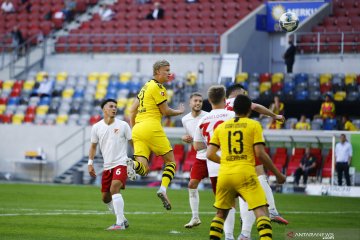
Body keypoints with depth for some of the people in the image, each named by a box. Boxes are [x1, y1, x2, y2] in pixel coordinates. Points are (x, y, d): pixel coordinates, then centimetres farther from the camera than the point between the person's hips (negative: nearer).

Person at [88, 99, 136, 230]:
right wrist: (90, 163, 7)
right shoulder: (97, 127, 5)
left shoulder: (123, 125, -2)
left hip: (121, 163, -5)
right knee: (105, 198, 10)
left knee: (114, 189, -26)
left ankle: (120, 224, -27)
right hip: (107, 166, 5)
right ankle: (123, 220, 29)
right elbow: (93, 146, 15)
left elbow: (133, 143, 3)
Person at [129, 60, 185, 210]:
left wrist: (133, 128, 27)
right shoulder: (157, 87, -4)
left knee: (143, 169, -1)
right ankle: (163, 189, -12)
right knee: (171, 161, 6)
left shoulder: (146, 86, 22)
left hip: (138, 129, 7)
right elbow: (165, 111, -3)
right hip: (152, 127, -7)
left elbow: (132, 110, 24)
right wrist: (179, 111, 16)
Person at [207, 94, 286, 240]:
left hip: (224, 175, 4)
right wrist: (277, 173, 3)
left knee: (221, 213, 20)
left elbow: (210, 154, 9)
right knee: (262, 211, -7)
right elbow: (260, 153, -5)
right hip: (245, 173, -4)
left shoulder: (221, 127, 13)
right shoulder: (254, 125, 3)